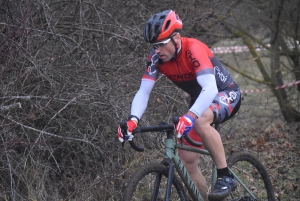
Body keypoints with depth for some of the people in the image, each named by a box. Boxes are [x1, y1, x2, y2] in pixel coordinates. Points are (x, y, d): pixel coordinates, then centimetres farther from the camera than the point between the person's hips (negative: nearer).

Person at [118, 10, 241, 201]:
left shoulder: (193, 49, -32)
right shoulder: (156, 58, -14)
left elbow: (210, 88, -44)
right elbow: (143, 92, -19)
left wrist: (190, 116, -58)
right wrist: (133, 120, -38)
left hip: (226, 94, -7)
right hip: (201, 100, 7)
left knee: (200, 122, -38)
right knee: (187, 160, -2)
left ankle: (226, 176, -25)